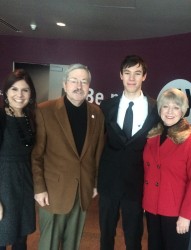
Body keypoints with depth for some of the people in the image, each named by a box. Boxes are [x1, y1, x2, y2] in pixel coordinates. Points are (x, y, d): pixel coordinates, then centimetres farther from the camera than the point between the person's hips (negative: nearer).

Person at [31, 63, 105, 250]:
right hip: (54, 190, -3)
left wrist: (96, 182, 9)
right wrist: (39, 188, -9)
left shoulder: (96, 113, 1)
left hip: (83, 190, 3)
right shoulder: (45, 110, -10)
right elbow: (36, 154, -8)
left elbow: (98, 151, 7)